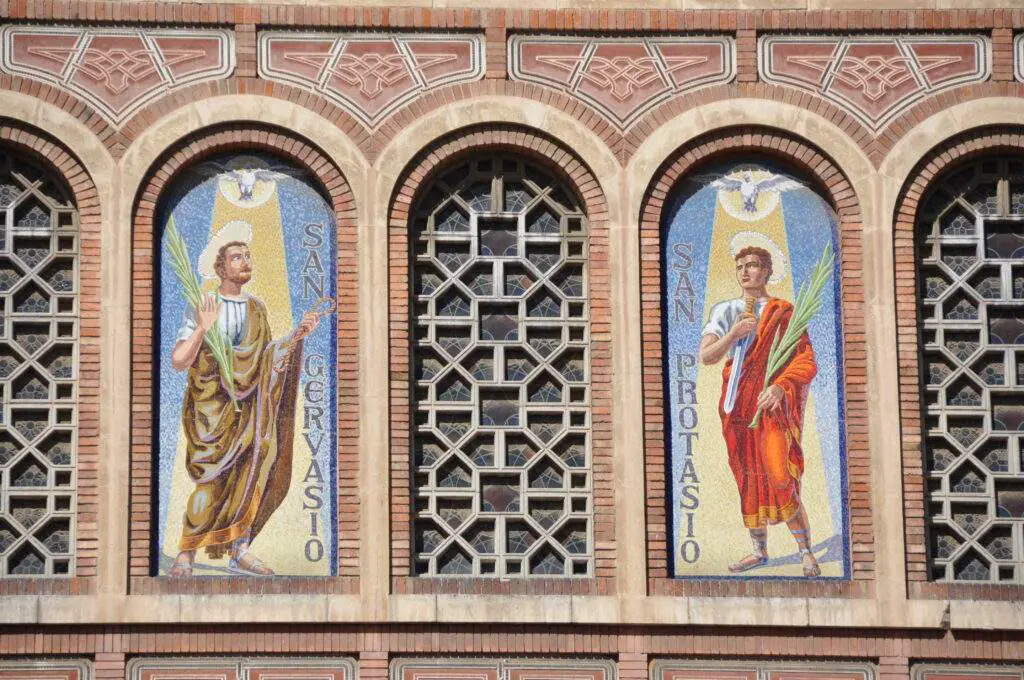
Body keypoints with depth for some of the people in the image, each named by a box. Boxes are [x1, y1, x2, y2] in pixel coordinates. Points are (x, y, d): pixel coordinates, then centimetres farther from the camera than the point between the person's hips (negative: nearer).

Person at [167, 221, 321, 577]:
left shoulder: (257, 308, 11)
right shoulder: (201, 309, -5)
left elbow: (266, 358, 14)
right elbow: (178, 362, -10)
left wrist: (296, 336, 3)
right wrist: (203, 329, -21)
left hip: (247, 410, 5)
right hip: (210, 410, -5)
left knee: (252, 475, -1)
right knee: (213, 480, -13)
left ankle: (239, 551, 9)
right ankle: (185, 556, -3)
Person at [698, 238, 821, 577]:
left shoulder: (783, 312, 1)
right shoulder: (724, 311, 11)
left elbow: (806, 362, -7)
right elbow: (705, 356, 0)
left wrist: (779, 387, -25)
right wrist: (734, 334, -17)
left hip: (773, 405, -4)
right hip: (737, 407, 4)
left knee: (780, 480, -16)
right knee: (748, 481, 10)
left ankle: (806, 554, -7)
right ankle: (759, 550, 23)